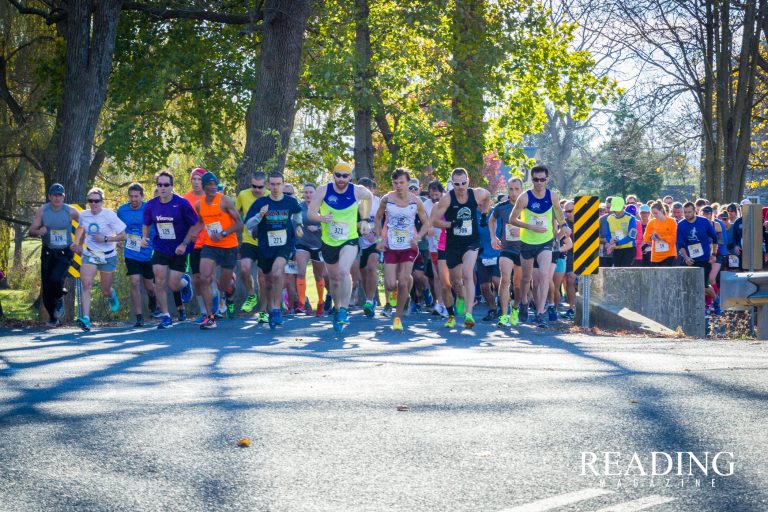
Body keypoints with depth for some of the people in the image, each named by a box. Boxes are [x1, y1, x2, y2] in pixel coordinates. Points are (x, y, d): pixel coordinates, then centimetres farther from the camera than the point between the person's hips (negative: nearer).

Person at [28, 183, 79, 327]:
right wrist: (38, 231, -26)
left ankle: (59, 301, 6)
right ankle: (53, 318, 23)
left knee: (56, 279, -27)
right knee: (46, 288, 2)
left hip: (64, 253, -2)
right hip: (48, 253, 2)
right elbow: (31, 231, -4)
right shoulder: (42, 210, -5)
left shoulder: (71, 211, -9)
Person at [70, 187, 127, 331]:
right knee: (86, 284, -20)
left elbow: (123, 236, -14)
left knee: (105, 291, 10)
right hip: (89, 255, 2)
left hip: (108, 256, -2)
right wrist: (78, 243, 8)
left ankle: (112, 295, 50)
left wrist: (105, 239, -24)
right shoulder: (83, 215, -2)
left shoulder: (109, 215, -16)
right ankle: (86, 318, -27)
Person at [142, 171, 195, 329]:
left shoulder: (182, 203, -14)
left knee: (173, 285, -4)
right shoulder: (151, 205, -3)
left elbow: (194, 225, -7)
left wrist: (184, 244, -16)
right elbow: (146, 225, 14)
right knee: (159, 283, -5)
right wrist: (144, 237, -6)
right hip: (160, 249, 3)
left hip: (179, 250, -3)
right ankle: (165, 316, 8)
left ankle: (185, 281, 33)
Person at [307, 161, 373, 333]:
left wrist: (365, 220, 8)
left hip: (349, 241, -2)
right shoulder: (324, 190, -12)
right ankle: (337, 308, 37)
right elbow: (311, 213, -13)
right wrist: (322, 218, -34)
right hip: (328, 242, 2)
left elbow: (370, 197, 13)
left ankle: (344, 310, -19)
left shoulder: (357, 191, -11)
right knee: (334, 278, 14)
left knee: (344, 271, -27)